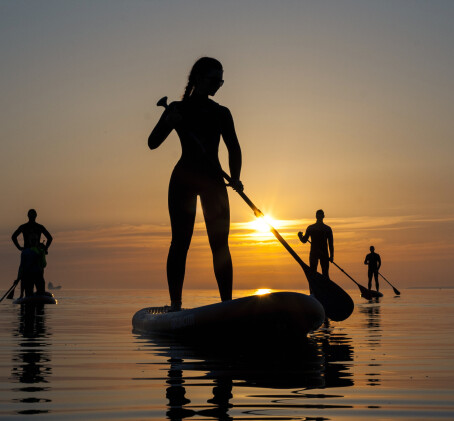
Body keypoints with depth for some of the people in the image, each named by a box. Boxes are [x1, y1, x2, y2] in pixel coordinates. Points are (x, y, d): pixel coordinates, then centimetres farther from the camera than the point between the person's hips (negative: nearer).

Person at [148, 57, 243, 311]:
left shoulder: (221, 113, 13)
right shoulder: (178, 109, 5)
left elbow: (234, 148, 9)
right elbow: (153, 143, -3)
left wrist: (235, 178, -7)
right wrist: (168, 123, -22)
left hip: (213, 179, 3)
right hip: (184, 178, -3)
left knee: (220, 243, -4)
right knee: (180, 241, -7)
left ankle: (227, 302, -5)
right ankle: (175, 304, -5)